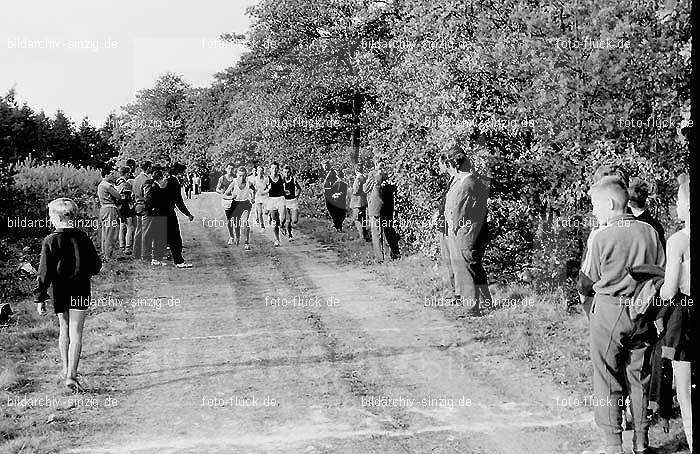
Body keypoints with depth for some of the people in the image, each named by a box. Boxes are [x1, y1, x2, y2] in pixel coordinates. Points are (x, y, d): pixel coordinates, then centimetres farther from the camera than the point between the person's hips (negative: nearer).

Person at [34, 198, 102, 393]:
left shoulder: (51, 241, -11)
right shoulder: (83, 237, -3)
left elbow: (44, 272, -10)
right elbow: (96, 265, 4)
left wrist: (40, 298, -5)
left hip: (59, 291, 0)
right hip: (81, 290, 0)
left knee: (64, 331, 18)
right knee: (76, 334, 0)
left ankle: (65, 370, 29)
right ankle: (71, 375, -7)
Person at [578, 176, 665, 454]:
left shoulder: (601, 238, -12)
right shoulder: (649, 232, 0)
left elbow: (586, 286, -5)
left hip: (608, 314, -4)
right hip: (641, 314, 5)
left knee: (608, 381, 5)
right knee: (639, 378, 14)